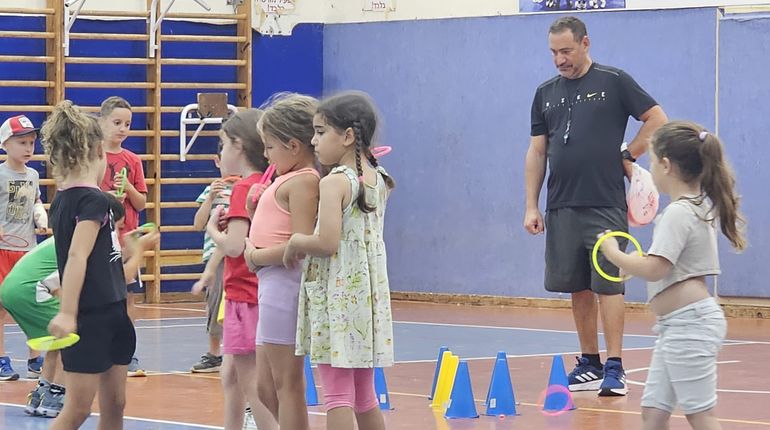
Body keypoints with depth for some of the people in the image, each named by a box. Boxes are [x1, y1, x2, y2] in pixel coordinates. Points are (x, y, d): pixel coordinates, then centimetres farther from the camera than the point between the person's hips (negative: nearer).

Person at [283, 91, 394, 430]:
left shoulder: (334, 182, -14)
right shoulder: (378, 180, 9)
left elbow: (327, 243, -23)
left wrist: (296, 242, -6)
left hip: (336, 298, -8)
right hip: (368, 297, 8)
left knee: (336, 393, -6)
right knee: (364, 394, 16)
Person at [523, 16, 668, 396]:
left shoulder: (614, 82, -1)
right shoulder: (546, 93, 13)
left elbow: (657, 119, 2)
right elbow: (537, 152, 14)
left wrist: (628, 155, -1)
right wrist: (531, 206, 8)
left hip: (605, 205, -5)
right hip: (561, 207, 5)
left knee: (608, 285, -7)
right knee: (578, 288, 7)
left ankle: (614, 368, -6)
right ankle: (589, 364, 15)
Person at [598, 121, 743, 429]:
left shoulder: (678, 213, -16)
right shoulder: (700, 205, 13)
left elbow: (654, 269, -23)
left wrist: (614, 254, -9)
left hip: (689, 323, -10)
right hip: (677, 326, 10)